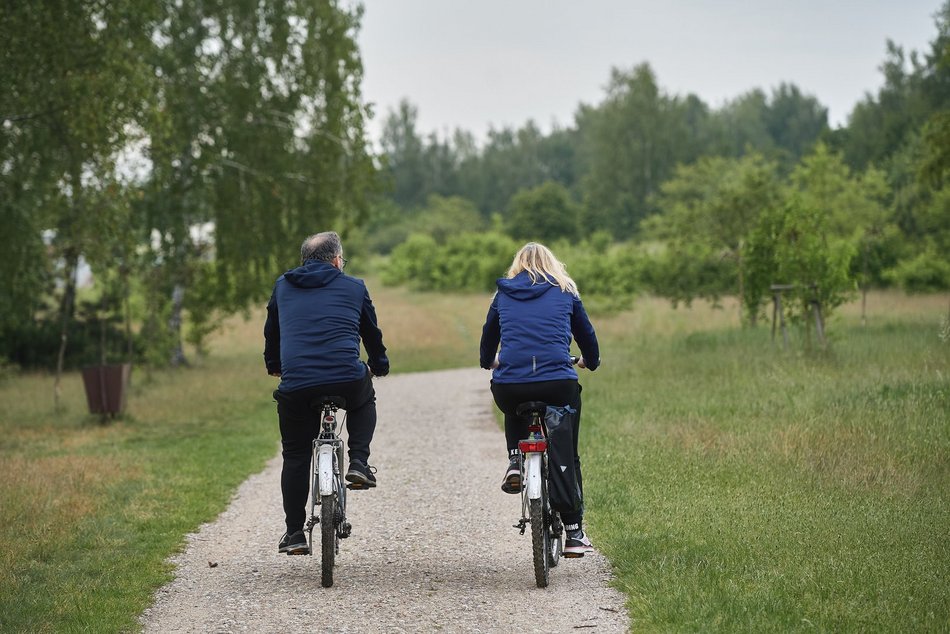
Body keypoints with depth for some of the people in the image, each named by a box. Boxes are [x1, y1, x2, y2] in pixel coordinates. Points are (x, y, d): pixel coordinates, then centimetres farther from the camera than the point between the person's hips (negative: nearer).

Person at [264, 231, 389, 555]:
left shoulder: (283, 287, 19)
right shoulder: (353, 287, 15)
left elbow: (271, 332, 32)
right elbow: (372, 333, 27)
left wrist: (273, 365, 50)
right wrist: (379, 366, 45)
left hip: (295, 386, 1)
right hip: (347, 380, -1)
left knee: (295, 457, 16)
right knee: (365, 400, 34)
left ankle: (295, 532, 13)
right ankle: (358, 462, 15)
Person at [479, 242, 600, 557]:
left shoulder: (503, 294, 16)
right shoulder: (566, 292, 13)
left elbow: (489, 334, 28)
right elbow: (586, 333, 22)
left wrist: (488, 362, 49)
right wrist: (591, 361, 43)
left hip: (508, 386, 1)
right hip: (558, 385, -1)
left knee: (515, 411, 39)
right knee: (568, 456, 17)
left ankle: (515, 462, 15)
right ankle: (574, 534, 13)